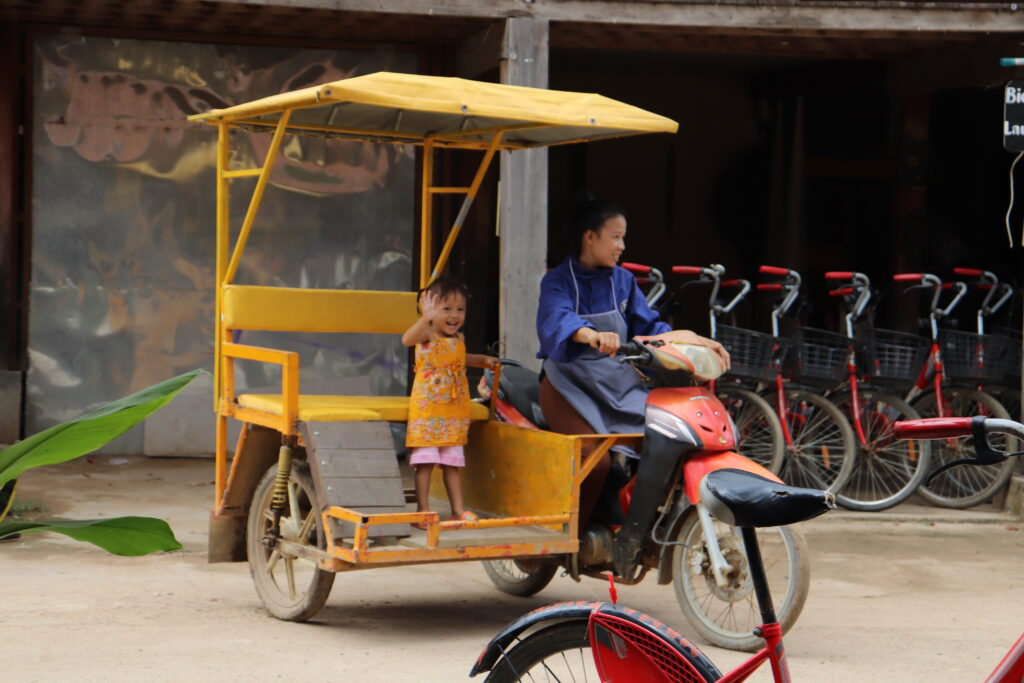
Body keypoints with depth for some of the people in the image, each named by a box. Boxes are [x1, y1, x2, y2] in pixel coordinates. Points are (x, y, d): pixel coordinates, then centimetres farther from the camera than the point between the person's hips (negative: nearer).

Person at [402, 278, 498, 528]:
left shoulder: (458, 339, 9)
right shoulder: (428, 334, -13)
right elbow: (407, 339, -39)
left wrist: (482, 360, 20)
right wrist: (425, 318, -53)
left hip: (454, 414, 6)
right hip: (426, 411, -6)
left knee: (452, 463, 12)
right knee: (425, 462, -4)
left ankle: (458, 510, 17)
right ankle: (423, 512, 2)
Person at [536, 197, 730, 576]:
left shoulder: (622, 281, 12)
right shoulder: (558, 281, -6)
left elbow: (649, 326, 14)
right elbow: (559, 319, -27)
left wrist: (697, 341, -2)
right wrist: (593, 335, -50)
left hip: (619, 383, 5)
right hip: (570, 385, -5)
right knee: (596, 459, -30)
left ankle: (634, 537, -20)